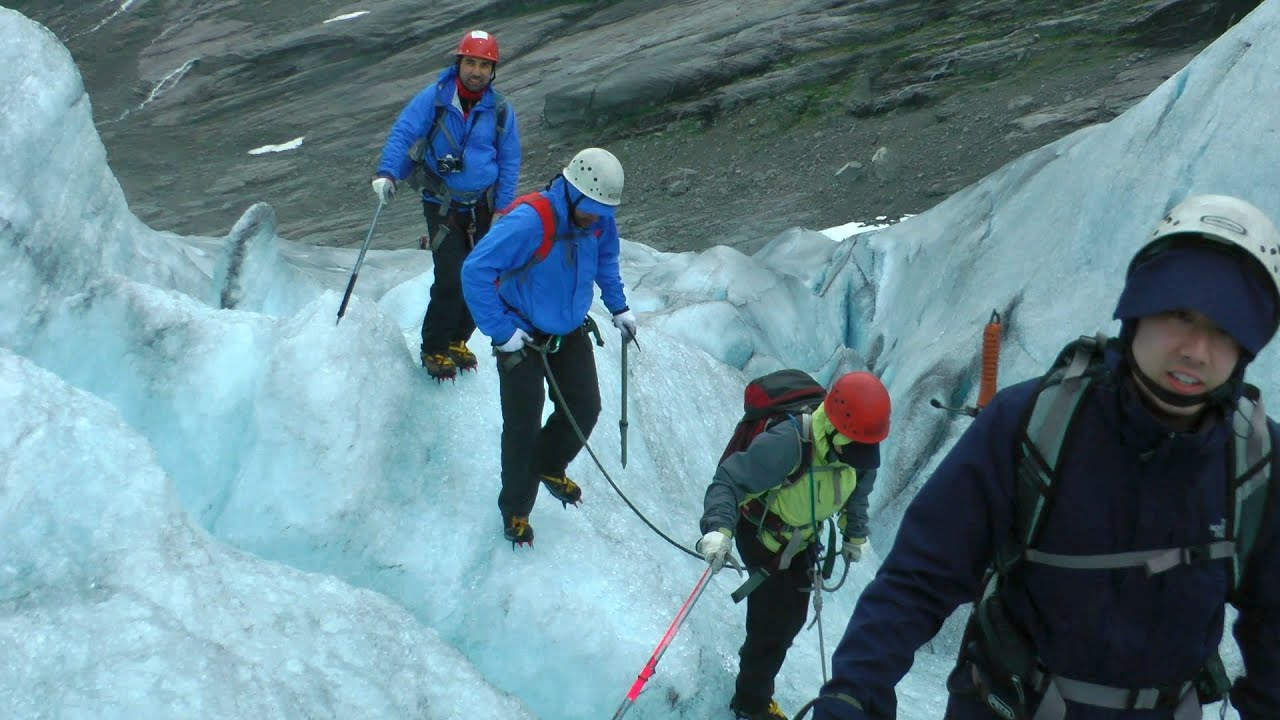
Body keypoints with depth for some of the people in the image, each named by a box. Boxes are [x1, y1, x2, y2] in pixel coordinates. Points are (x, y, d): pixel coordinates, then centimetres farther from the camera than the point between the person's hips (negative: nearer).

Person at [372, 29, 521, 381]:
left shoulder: (500, 110, -1)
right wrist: (387, 172, -30)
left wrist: (503, 211, -1)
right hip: (443, 205, -3)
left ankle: (457, 341, 30)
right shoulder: (434, 98, -9)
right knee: (452, 281, -11)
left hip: (483, 207, 4)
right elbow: (402, 133, -14)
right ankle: (434, 350, 10)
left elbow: (509, 162, 5)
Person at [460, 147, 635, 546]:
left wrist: (618, 307, 11)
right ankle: (515, 510, 20)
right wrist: (501, 332, -26)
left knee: (585, 409, 9)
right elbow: (476, 271, -31)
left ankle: (550, 467, 39)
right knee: (523, 427, -1)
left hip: (570, 334, 6)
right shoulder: (529, 222, -31)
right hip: (523, 338, -6)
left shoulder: (599, 220, -9)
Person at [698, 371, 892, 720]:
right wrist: (719, 527, -52)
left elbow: (857, 488, 6)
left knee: (793, 615, 14)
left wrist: (855, 535, 9)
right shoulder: (787, 444, -38)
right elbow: (729, 480, -38)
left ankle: (755, 685, 37)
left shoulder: (858, 449, -16)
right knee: (775, 619, -8)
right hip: (762, 533, -7)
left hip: (801, 539, 7)